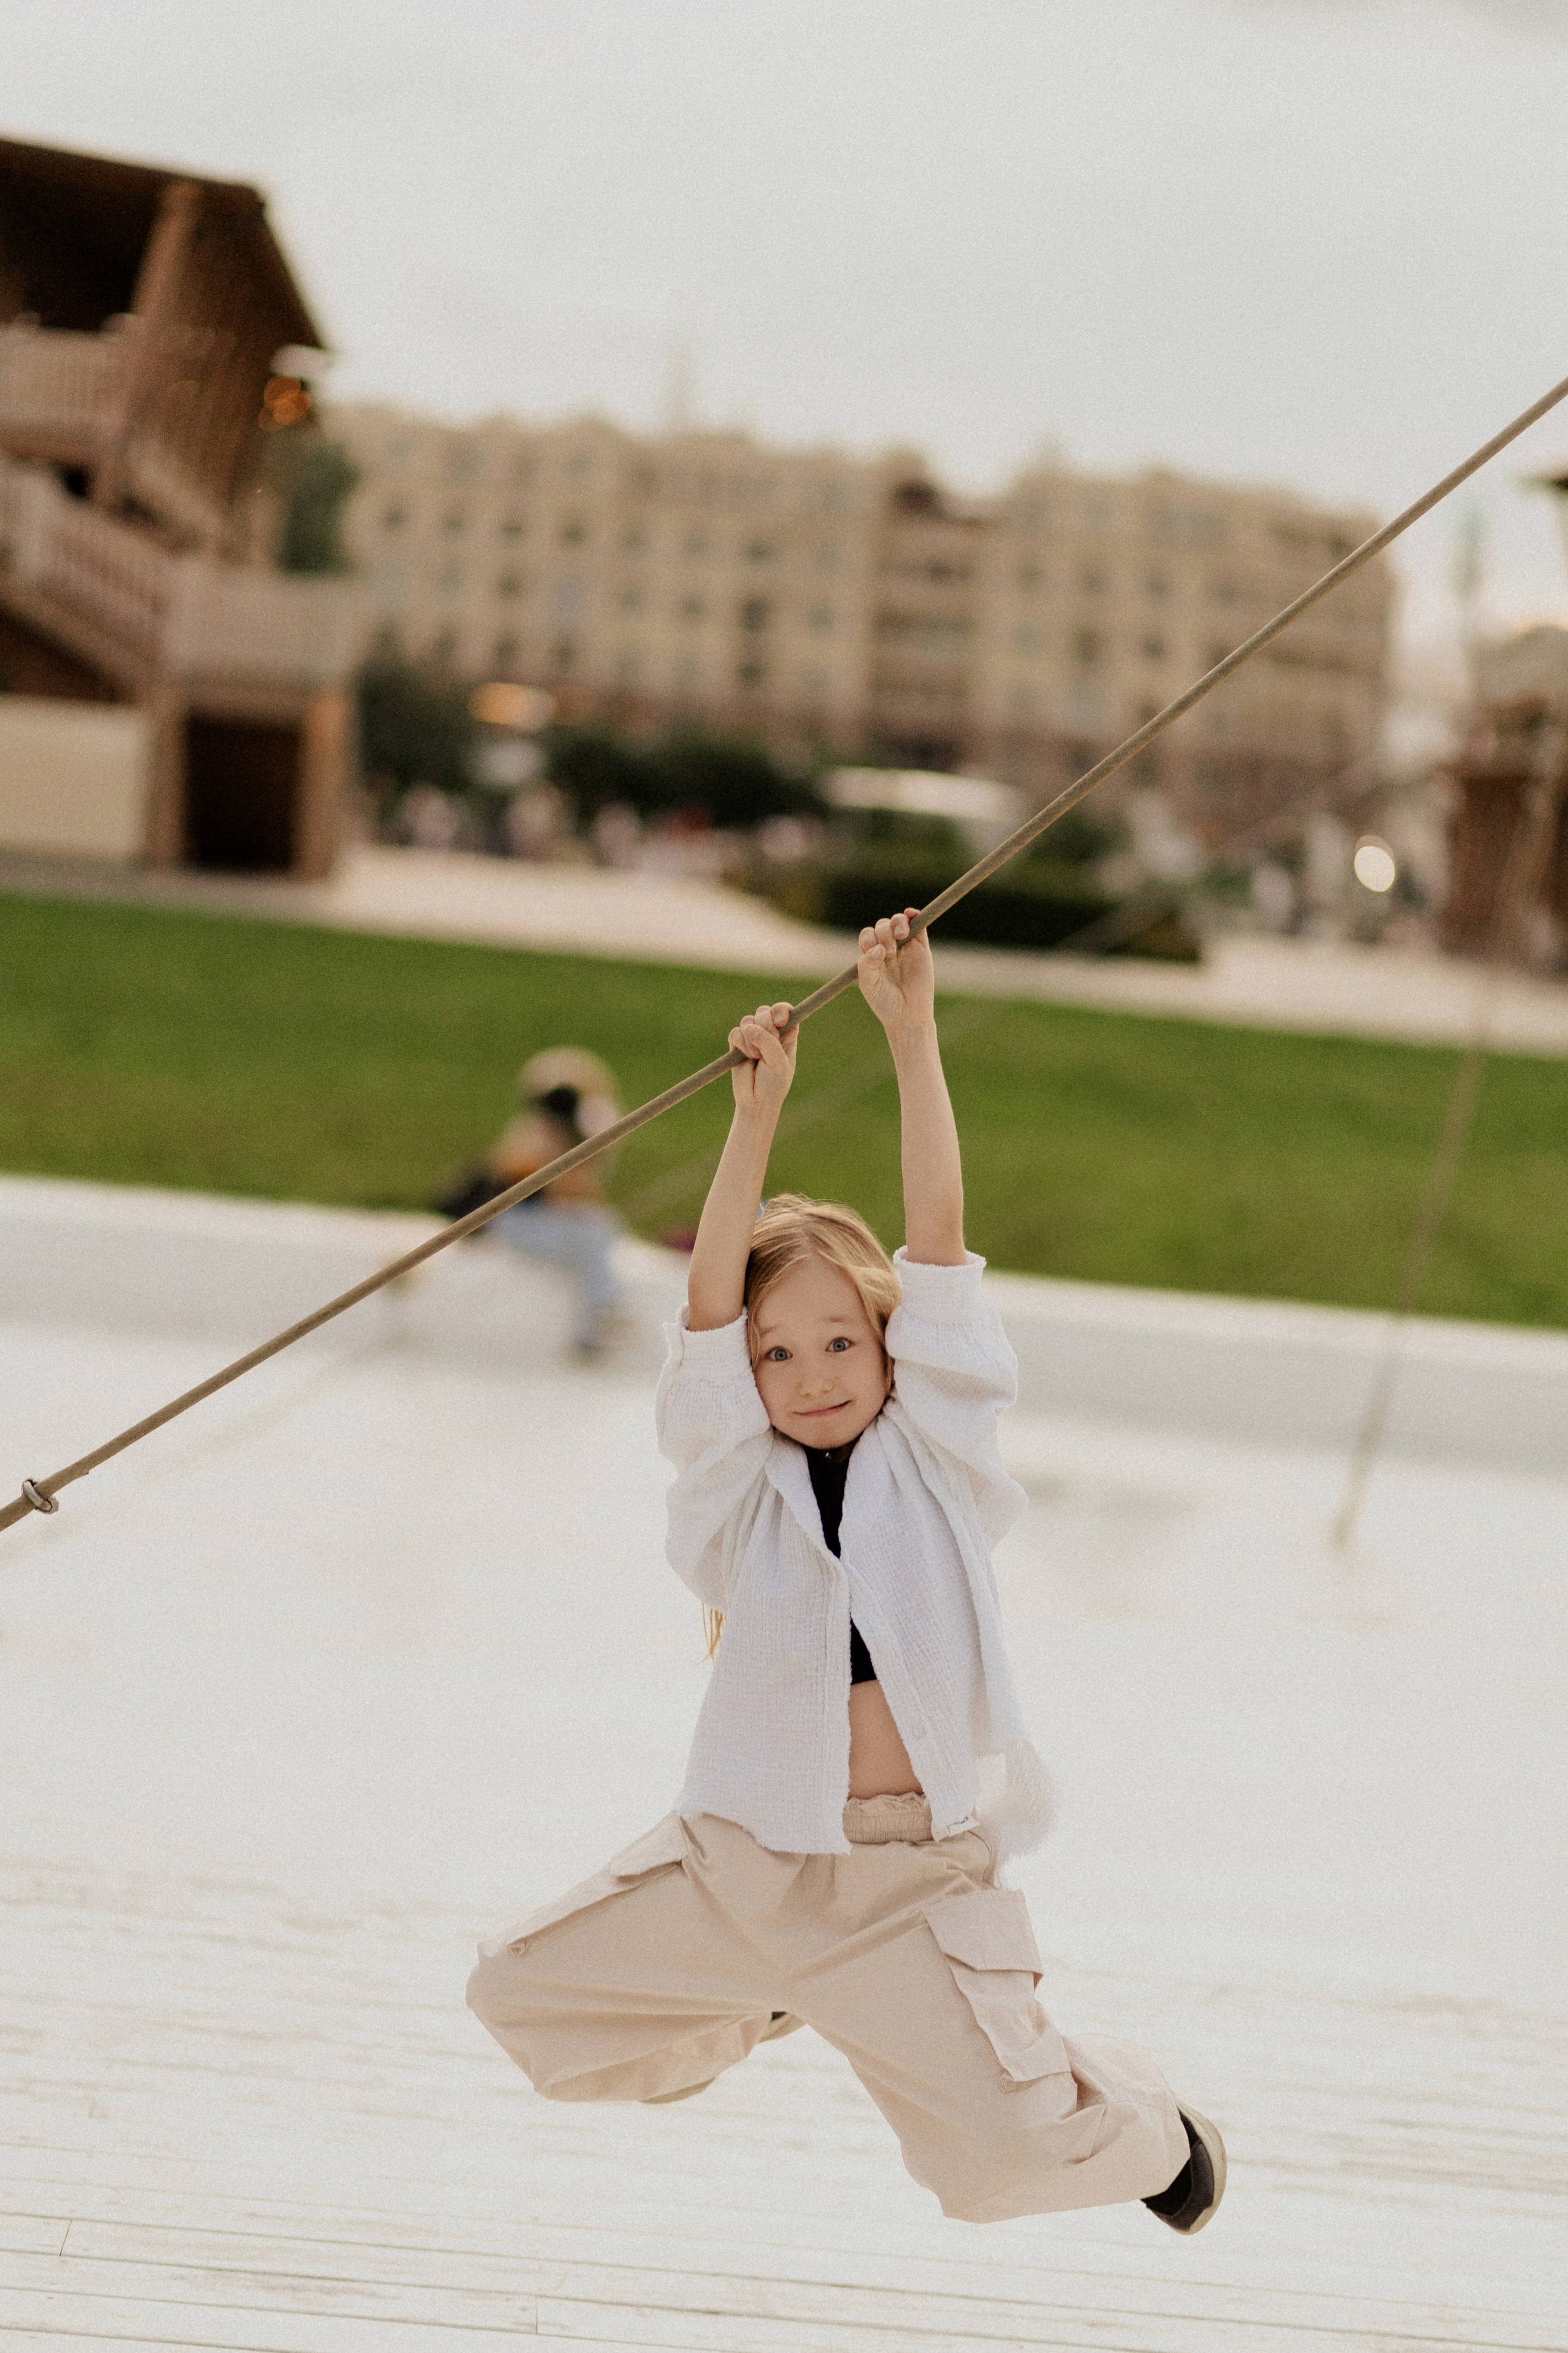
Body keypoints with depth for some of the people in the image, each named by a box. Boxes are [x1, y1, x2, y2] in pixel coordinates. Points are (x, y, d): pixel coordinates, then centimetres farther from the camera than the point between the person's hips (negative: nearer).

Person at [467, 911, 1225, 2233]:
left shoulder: (934, 1458, -1)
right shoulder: (741, 1486, 1)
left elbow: (938, 1237, -8)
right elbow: (710, 1304, -13)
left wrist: (913, 1034, -14)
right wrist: (758, 1115, -22)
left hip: (909, 1880, -2)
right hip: (744, 1860, 3)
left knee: (1006, 2154, -12)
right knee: (521, 1998, 4)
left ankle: (1141, 2125, 25)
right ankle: (740, 2015, 33)